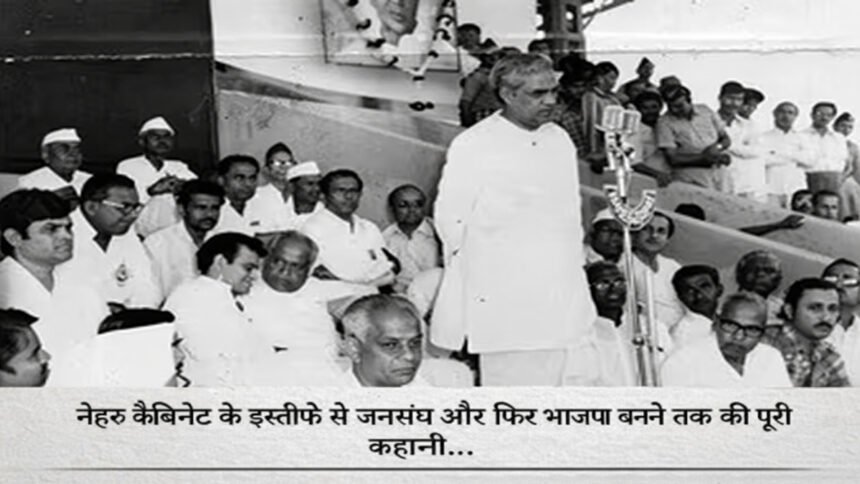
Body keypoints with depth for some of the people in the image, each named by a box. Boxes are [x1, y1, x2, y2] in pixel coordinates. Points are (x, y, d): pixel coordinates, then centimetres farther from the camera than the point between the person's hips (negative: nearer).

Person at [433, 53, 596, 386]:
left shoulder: (560, 140, 11)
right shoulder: (473, 146, -9)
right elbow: (450, 220, -5)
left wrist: (573, 260, 15)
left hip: (562, 296, 6)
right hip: (505, 305, -6)